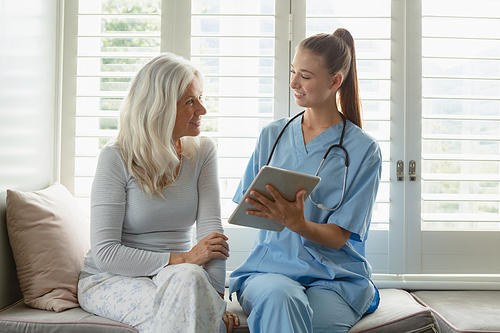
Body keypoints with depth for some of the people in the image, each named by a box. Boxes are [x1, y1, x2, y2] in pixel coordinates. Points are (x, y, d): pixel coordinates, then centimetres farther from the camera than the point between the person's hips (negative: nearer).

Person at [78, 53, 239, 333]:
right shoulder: (115, 158, -12)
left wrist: (216, 296, -23)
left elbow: (211, 228, -10)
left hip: (179, 278, 4)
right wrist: (181, 259, -23)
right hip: (110, 280, -3)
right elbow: (104, 253, -16)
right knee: (189, 278, -33)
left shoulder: (203, 151, 1)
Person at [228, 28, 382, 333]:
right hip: (271, 267, 2)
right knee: (280, 296, -35)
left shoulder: (364, 150, 0)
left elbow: (338, 237, -5)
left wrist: (297, 223, -24)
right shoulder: (273, 135, 11)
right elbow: (245, 211, 10)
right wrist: (253, 208, -14)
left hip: (335, 277, -1)